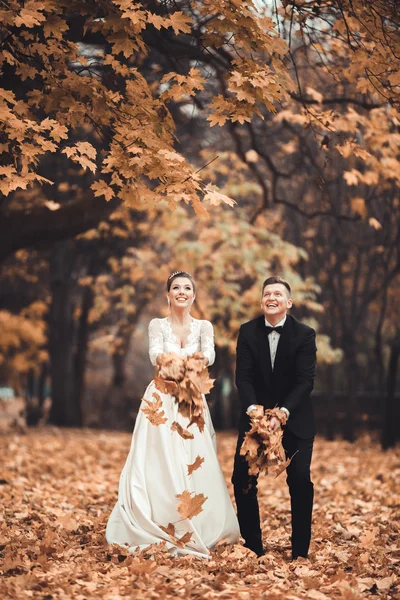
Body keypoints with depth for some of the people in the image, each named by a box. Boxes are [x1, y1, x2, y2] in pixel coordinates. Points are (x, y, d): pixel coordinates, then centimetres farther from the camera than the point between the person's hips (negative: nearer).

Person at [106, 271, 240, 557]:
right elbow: (156, 355, -16)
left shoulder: (204, 326, 6)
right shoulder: (158, 325, 3)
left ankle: (198, 532, 6)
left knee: (195, 467, -4)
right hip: (162, 401, -1)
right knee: (159, 465, -7)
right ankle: (158, 532, -1)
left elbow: (210, 355, -14)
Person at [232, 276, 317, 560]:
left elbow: (306, 380, -14)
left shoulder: (305, 334, -9)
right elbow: (243, 376, -7)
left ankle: (300, 550, 6)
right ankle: (253, 546, 11)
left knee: (300, 479, -9)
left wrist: (283, 413, -27)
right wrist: (252, 408, -24)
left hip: (295, 418, -2)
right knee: (242, 478, -3)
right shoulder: (248, 332, -3)